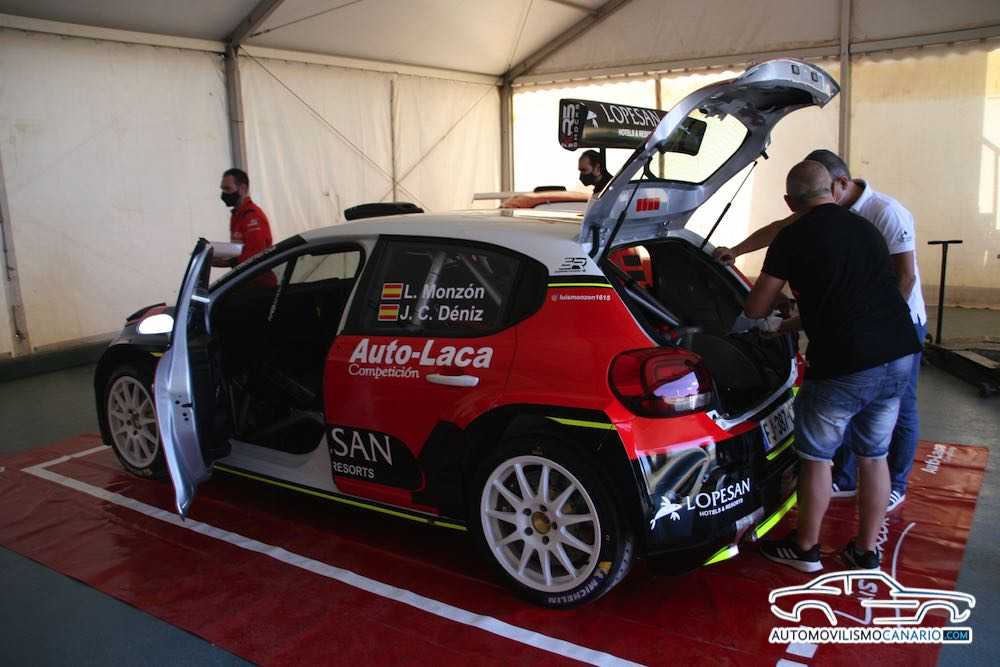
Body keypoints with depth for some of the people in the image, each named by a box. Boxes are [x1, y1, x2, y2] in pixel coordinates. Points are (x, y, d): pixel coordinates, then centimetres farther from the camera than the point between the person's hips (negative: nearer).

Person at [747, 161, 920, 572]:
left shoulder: (793, 238, -4)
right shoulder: (866, 229, 15)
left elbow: (755, 310, 1)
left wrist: (775, 300, 25)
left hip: (842, 368, -6)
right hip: (897, 359, 6)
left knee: (816, 458, 12)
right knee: (873, 457, 19)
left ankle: (805, 548, 27)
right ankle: (866, 551, 31)